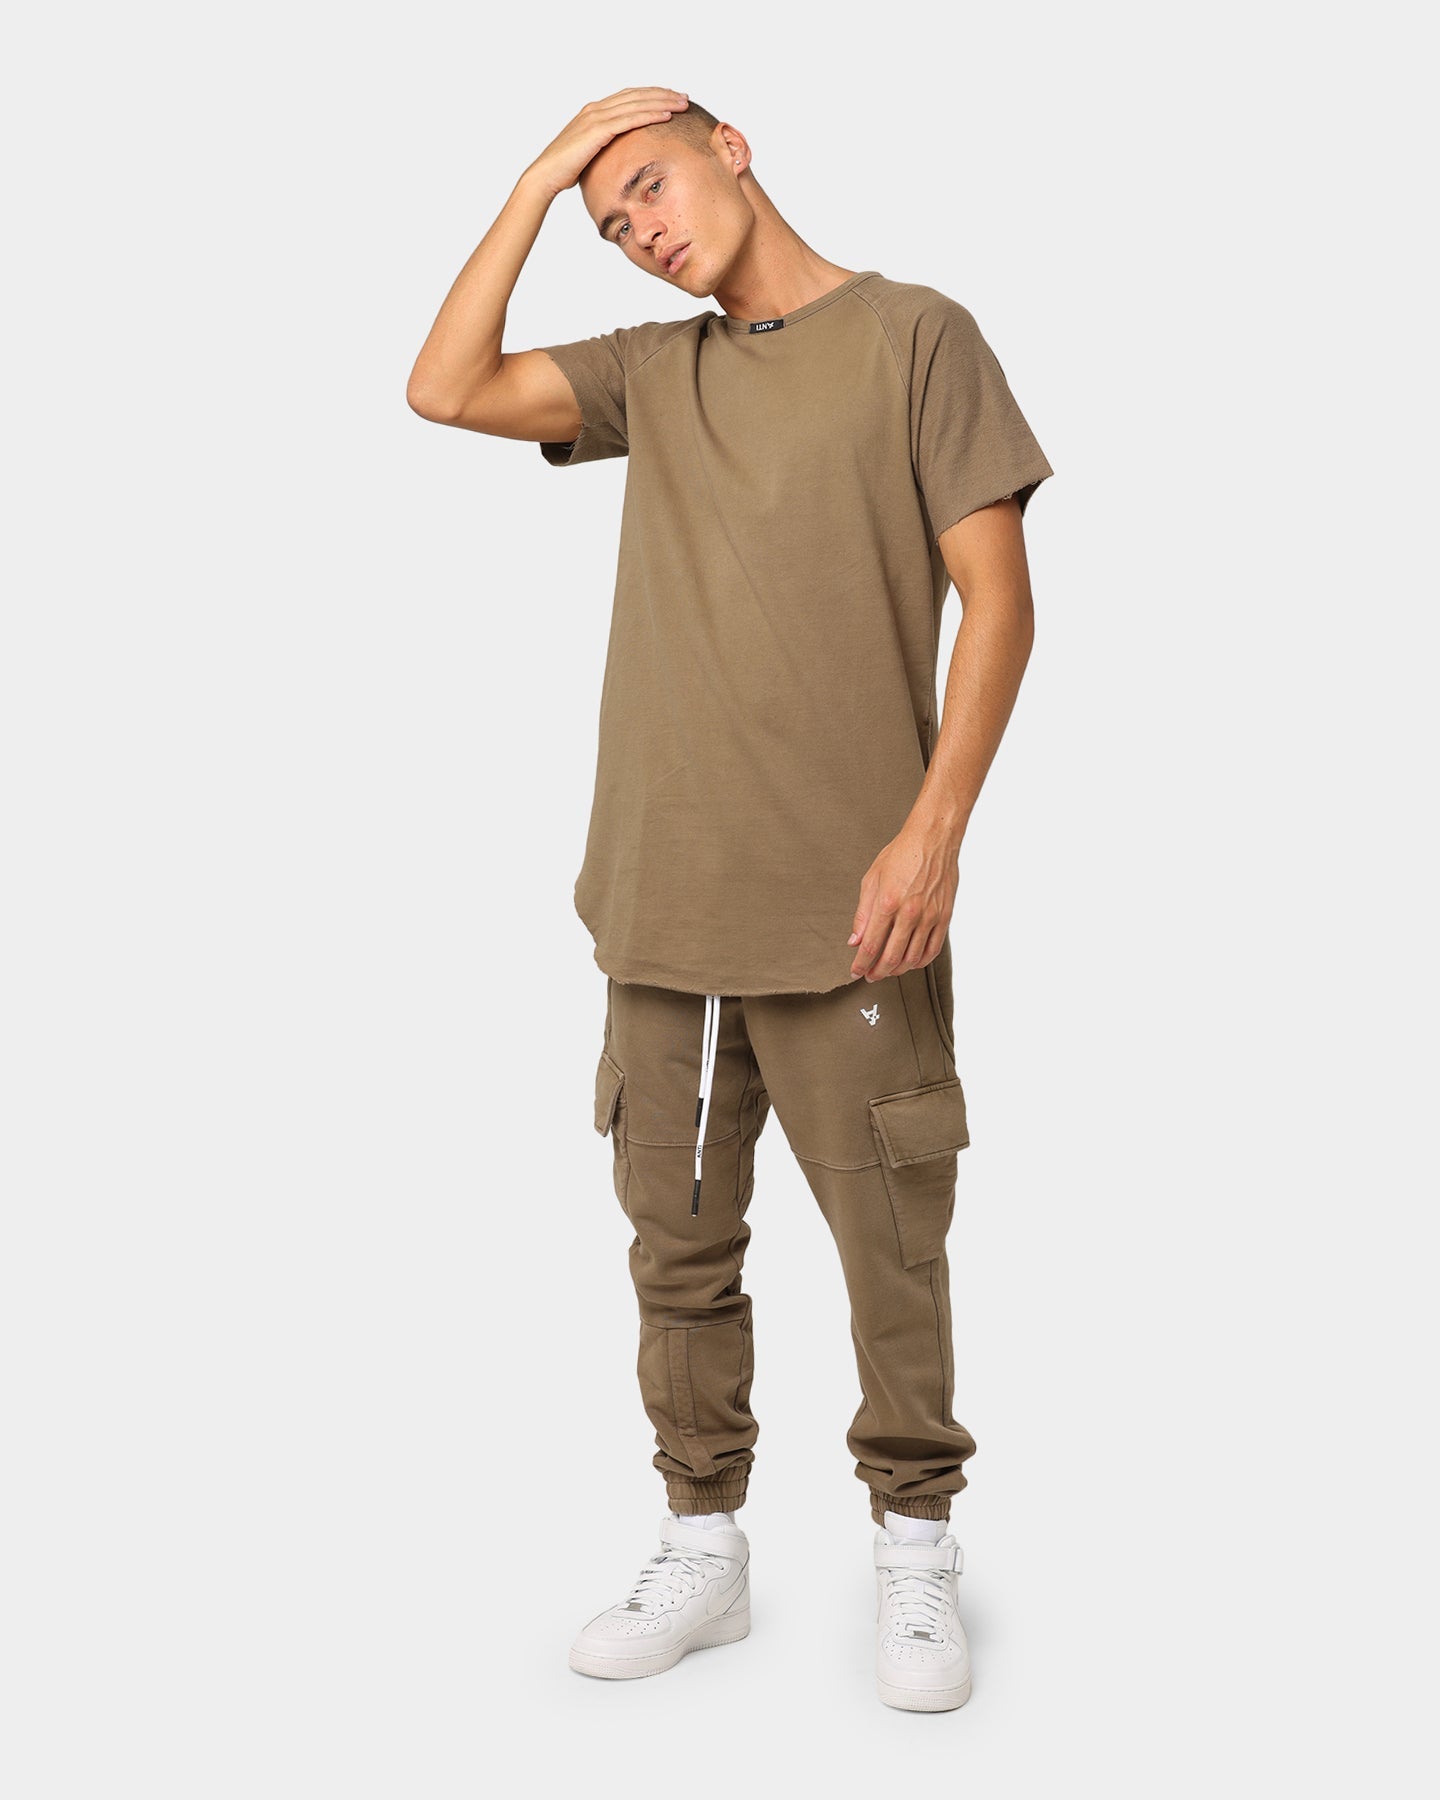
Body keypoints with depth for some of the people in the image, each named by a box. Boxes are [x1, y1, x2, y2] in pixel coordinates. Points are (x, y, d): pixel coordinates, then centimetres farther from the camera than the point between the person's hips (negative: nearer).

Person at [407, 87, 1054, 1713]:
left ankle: (916, 1556, 21)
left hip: (849, 905, -4)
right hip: (663, 900, 5)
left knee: (891, 1246, 3)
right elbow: (446, 390, 3)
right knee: (678, 1241, 9)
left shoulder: (913, 334, 2)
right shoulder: (652, 370, 15)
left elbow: (996, 601, -3)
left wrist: (935, 826, -12)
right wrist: (540, 177, 6)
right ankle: (702, 1551, 23)